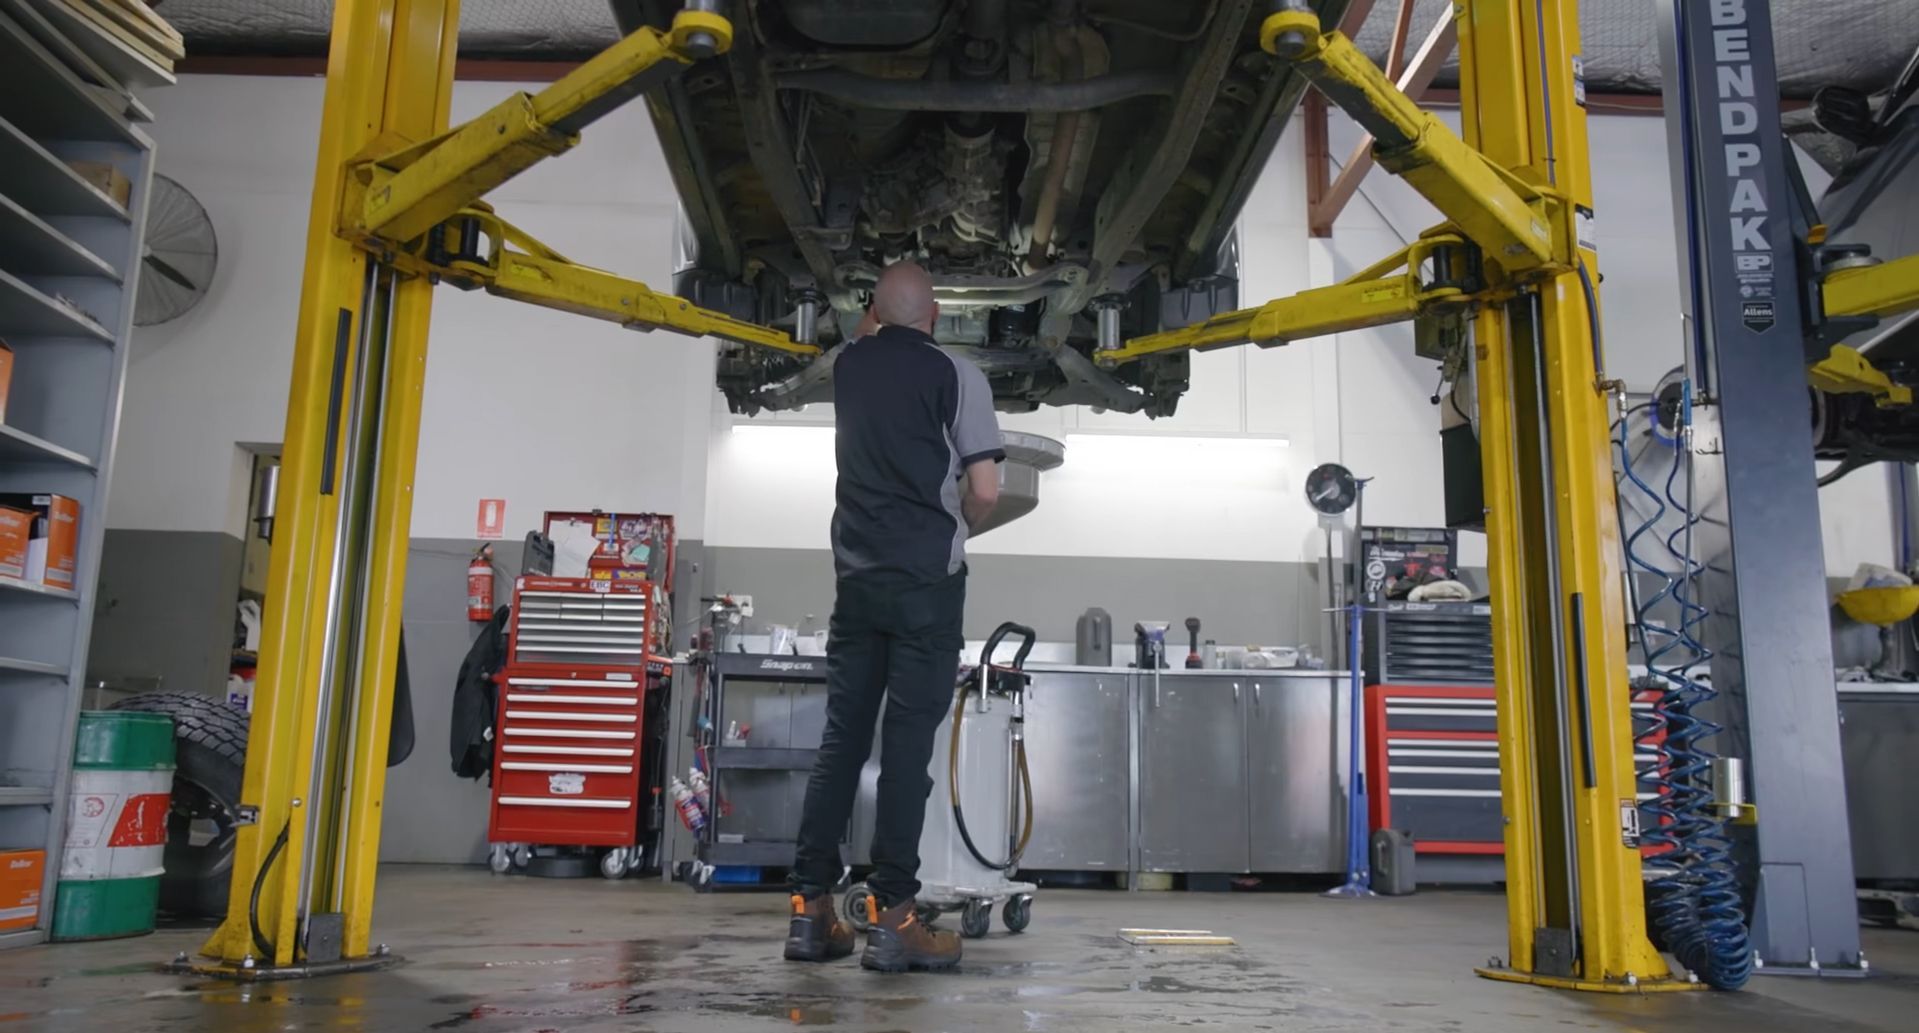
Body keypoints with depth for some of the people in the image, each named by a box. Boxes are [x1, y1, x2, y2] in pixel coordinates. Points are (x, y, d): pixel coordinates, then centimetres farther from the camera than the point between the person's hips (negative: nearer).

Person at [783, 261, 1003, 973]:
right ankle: (891, 918, -2)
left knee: (840, 739, 7)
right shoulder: (955, 375, -4)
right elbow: (985, 490, -9)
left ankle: (811, 910, 9)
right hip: (927, 581, -5)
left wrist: (878, 330, 53)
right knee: (907, 746, -4)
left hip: (857, 579, 5)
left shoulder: (847, 367, 11)